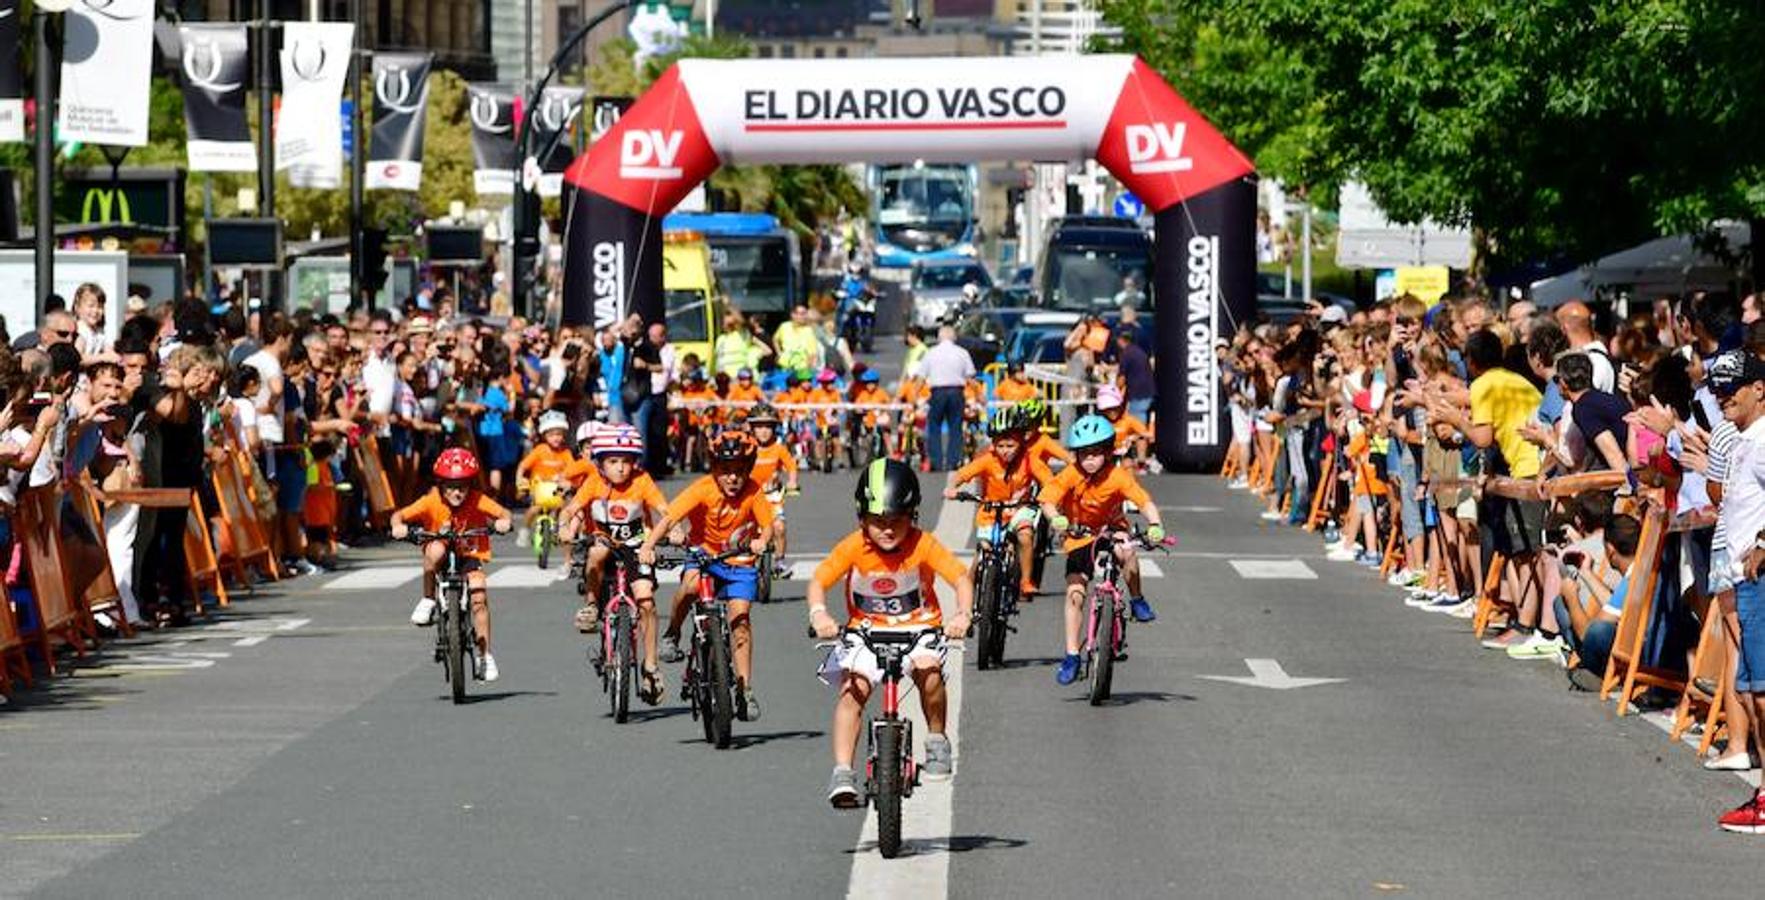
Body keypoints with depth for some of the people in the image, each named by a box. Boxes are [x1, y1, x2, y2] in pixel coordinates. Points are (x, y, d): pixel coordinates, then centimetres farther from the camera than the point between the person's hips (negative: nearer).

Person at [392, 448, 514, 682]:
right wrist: (398, 526, -38)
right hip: (443, 557, 0)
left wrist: (504, 522, -43)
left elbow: (504, 514, -20)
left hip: (470, 555, 0)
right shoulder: (431, 502, -16)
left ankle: (484, 655, -9)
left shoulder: (478, 501, -15)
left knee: (479, 597, -20)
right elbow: (400, 515, -17)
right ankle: (428, 601, -15)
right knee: (435, 550, -36)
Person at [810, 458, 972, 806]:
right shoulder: (853, 548, -16)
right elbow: (818, 581, -17)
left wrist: (963, 614, -39)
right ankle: (842, 775, -21)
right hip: (865, 629, 1)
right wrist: (819, 614, -38)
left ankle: (937, 740, -3)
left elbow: (961, 578, -19)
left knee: (928, 669, -30)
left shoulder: (923, 546, -17)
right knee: (852, 689, -20)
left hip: (918, 626, -1)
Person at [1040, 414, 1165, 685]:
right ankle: (1071, 656, -4)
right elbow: (1048, 501, -28)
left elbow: (1145, 502, -29)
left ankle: (1137, 601, -9)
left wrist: (1155, 525, -49)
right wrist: (1056, 518, -50)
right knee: (1074, 593, -11)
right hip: (1080, 538, 1)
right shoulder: (1070, 476, -20)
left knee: (1126, 552, -36)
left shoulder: (1118, 477, -21)